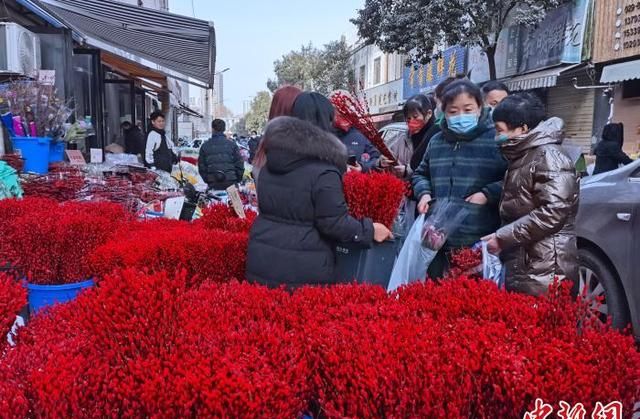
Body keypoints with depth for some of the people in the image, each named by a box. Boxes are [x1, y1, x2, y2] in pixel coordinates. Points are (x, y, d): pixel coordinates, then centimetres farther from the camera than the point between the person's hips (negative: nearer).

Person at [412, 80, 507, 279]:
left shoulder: (496, 139, -5)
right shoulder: (436, 141, 13)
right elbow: (421, 174, 26)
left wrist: (488, 194, -16)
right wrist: (424, 193, 7)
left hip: (480, 242, -5)